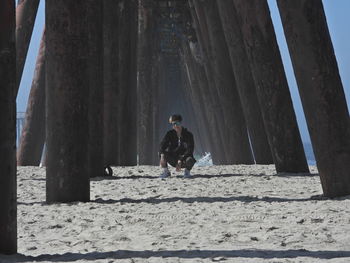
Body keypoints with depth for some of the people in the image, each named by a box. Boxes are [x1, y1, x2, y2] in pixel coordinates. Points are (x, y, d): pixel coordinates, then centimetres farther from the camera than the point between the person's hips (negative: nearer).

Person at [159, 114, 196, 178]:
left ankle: (187, 171, -3)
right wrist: (162, 156, -34)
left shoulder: (188, 135, -12)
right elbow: (162, 146, -14)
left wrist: (180, 161, -30)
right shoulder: (170, 134, -3)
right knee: (161, 153, -20)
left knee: (189, 160, -38)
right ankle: (166, 172, -5)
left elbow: (189, 151, -19)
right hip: (173, 160, 3)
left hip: (184, 158, -3)